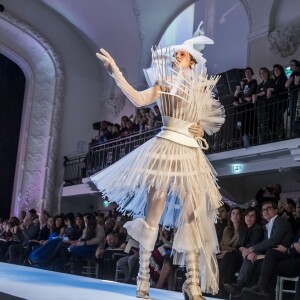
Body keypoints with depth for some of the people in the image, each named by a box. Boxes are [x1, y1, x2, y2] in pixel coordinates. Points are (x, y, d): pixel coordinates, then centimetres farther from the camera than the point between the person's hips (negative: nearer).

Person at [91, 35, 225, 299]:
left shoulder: (201, 89, 18)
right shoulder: (165, 84, 9)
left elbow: (210, 120, 25)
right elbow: (139, 99, -7)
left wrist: (202, 128, 3)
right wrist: (116, 73, -14)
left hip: (192, 153, 3)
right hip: (167, 148, -3)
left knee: (193, 215, -4)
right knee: (153, 214, -4)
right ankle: (143, 279, 3)